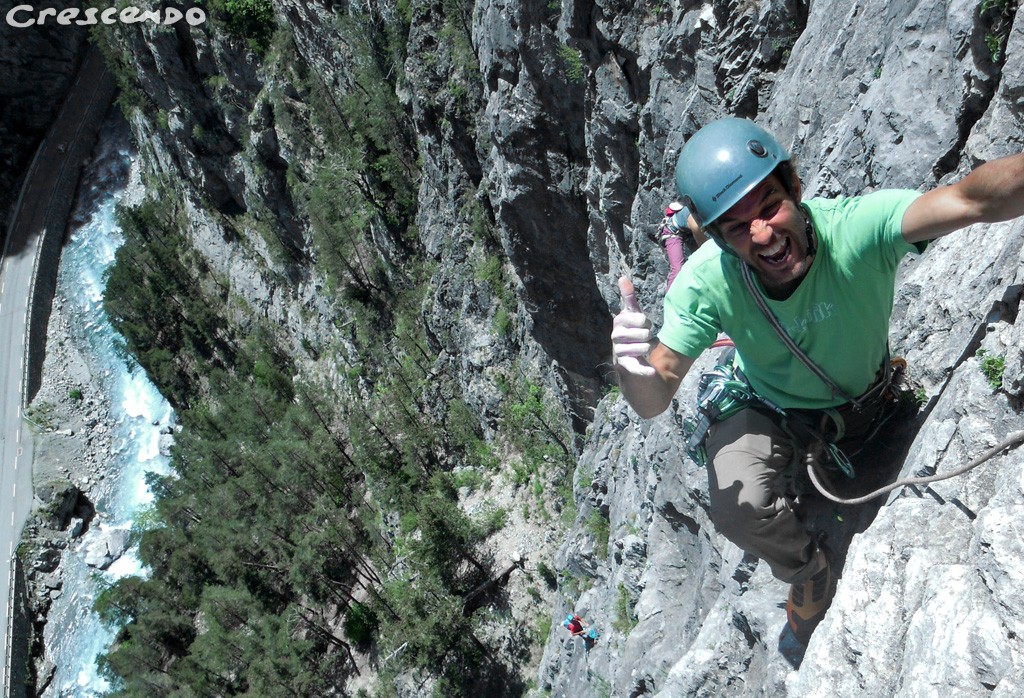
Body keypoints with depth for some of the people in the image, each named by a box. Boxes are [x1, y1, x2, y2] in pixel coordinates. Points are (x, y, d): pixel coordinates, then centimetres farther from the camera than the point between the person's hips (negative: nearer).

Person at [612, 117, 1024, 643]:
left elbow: (972, 200, -52)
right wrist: (634, 367, -56)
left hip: (870, 403, 2)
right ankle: (810, 571, 10)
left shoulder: (856, 226, -34)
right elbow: (653, 403, -32)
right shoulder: (706, 281, -31)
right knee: (739, 510, -25)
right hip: (772, 415, -1)